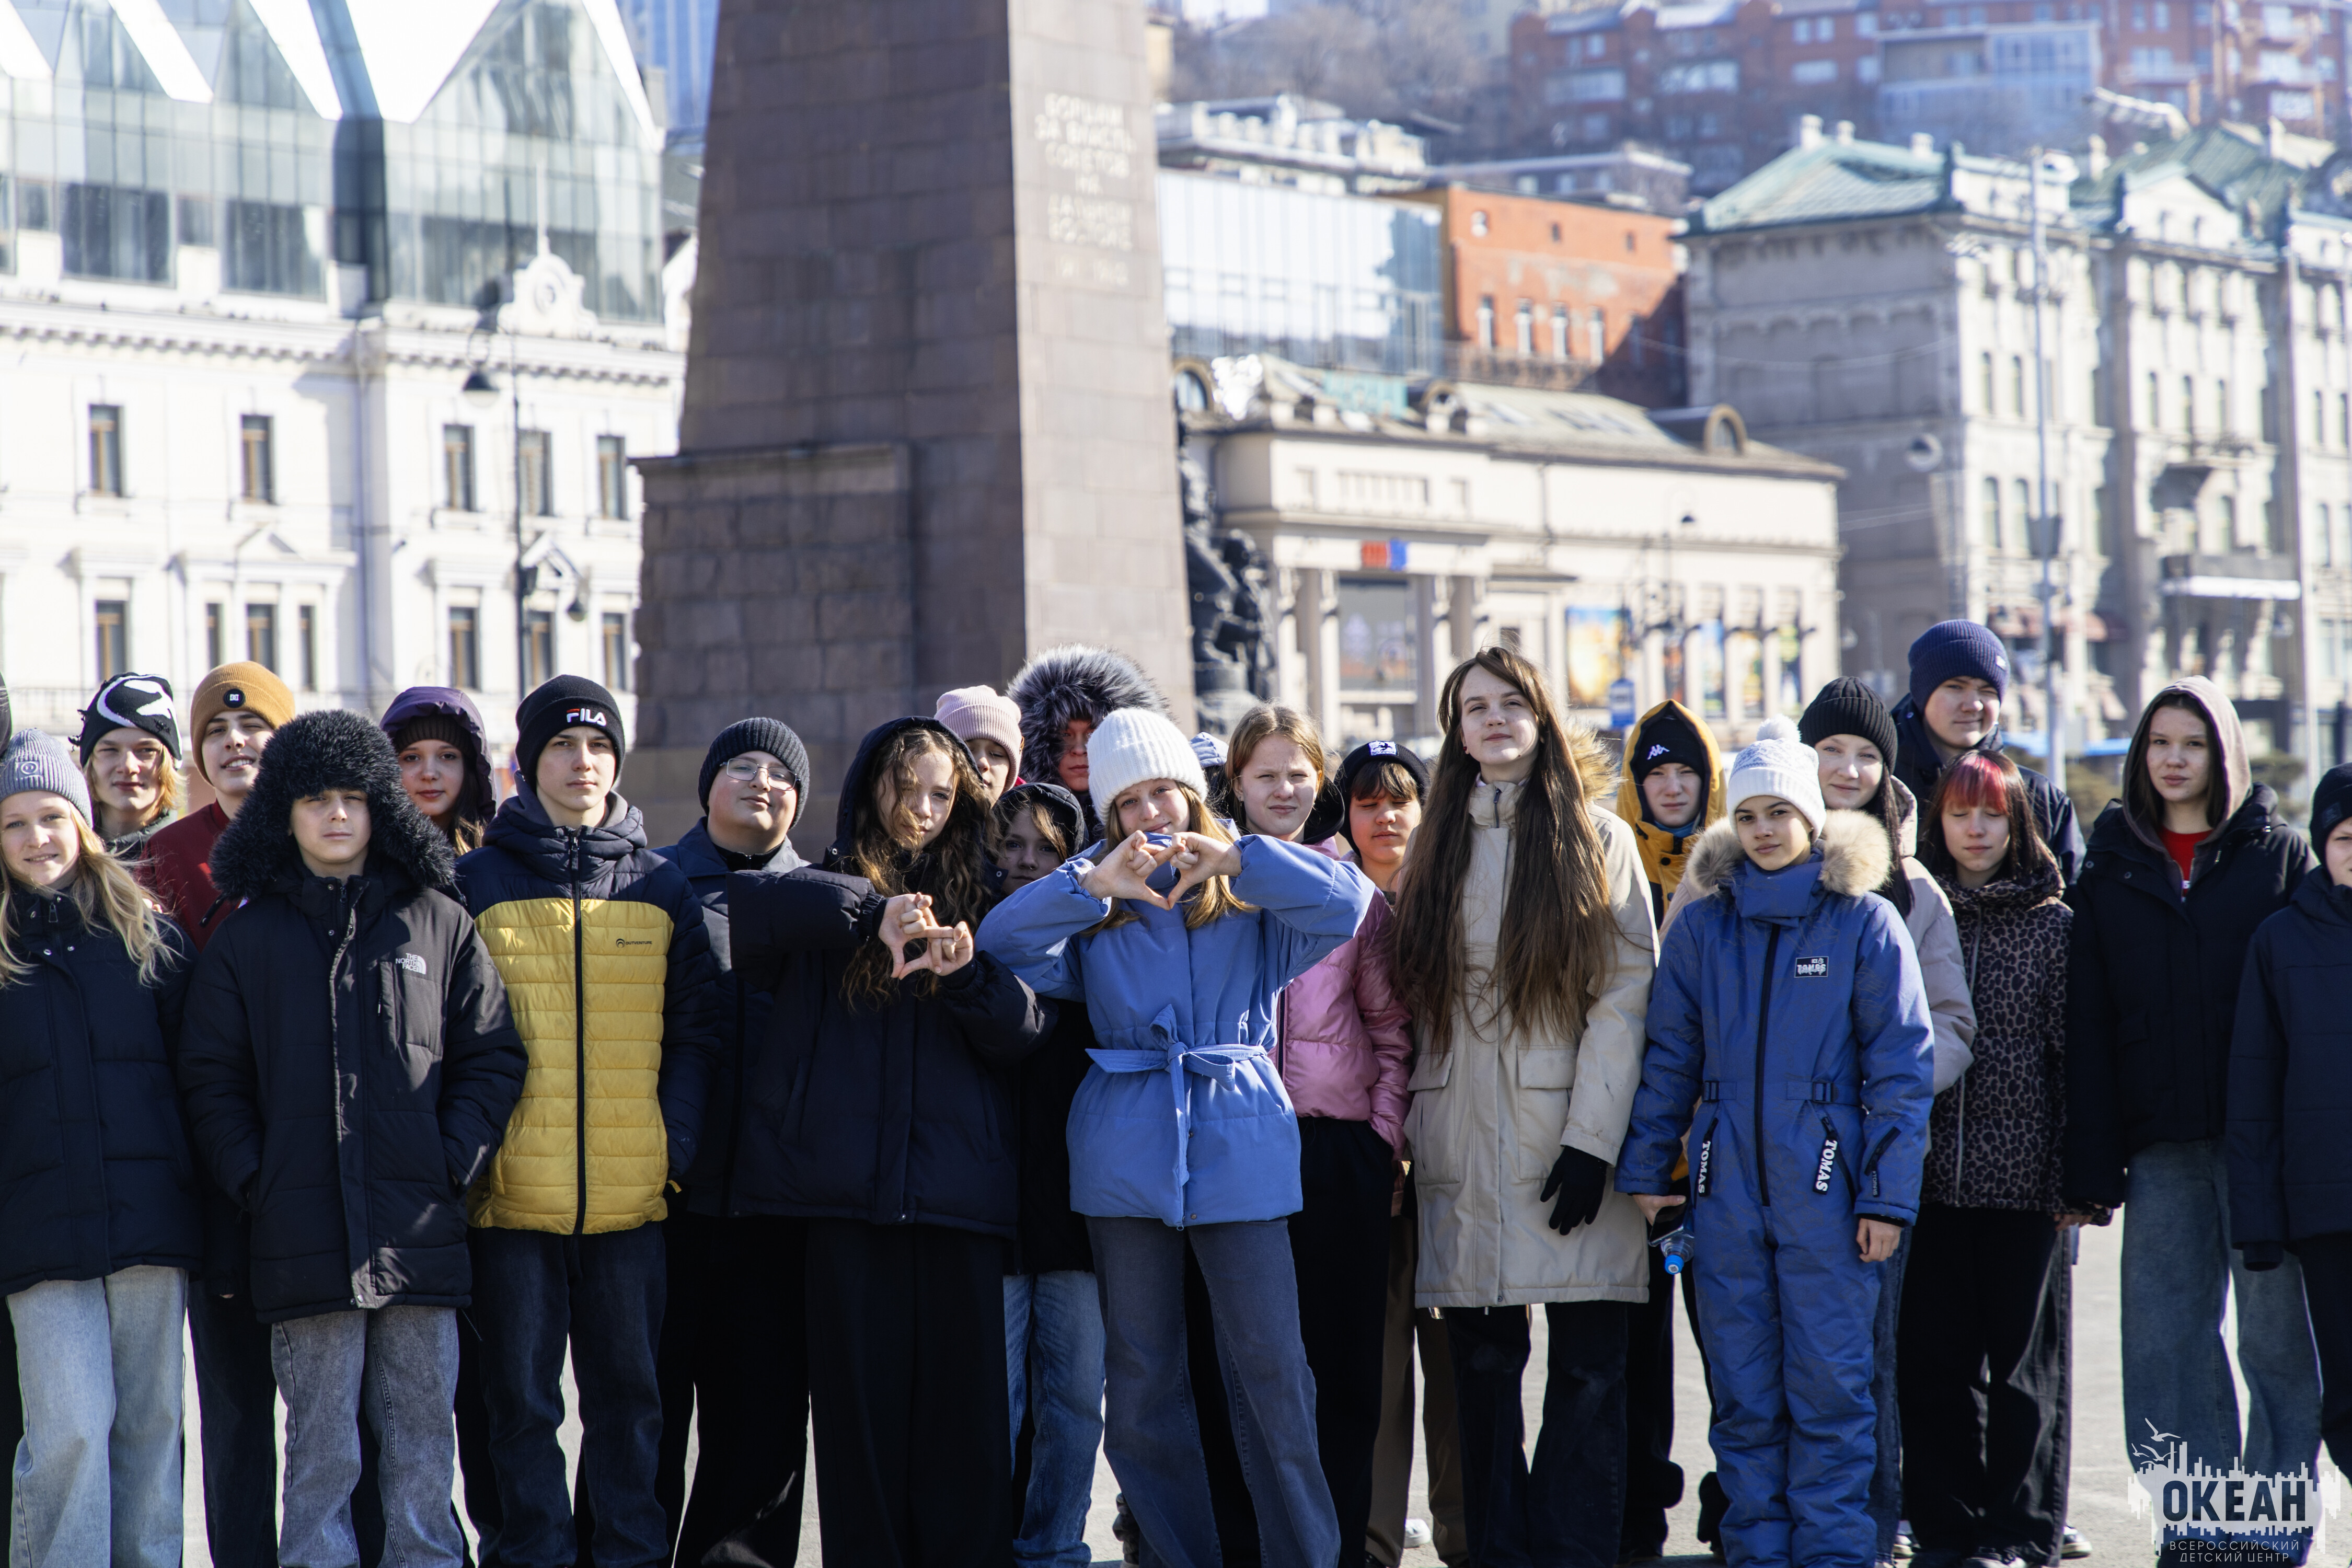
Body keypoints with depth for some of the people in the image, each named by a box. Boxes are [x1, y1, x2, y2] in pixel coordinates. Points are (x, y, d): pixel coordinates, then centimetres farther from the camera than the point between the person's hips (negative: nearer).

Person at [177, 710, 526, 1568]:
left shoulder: (439, 922, 9)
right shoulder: (246, 938, 8)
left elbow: (492, 1056, 8)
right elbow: (210, 1079, 7)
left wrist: (455, 1164, -2)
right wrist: (255, 1178, -4)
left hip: (421, 1231, 1)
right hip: (303, 1232, -1)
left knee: (422, 1437, 4)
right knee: (320, 1447, -1)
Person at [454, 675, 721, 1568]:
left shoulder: (663, 891, 11)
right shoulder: (476, 884, 4)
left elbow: (694, 1029, 11)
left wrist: (679, 1141, -2)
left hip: (631, 1195, 2)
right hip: (512, 1195, -2)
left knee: (628, 1394, 7)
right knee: (521, 1401, 2)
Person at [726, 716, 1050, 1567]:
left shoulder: (979, 901, 17)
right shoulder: (830, 901, 10)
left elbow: (1027, 1032, 6)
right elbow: (745, 901, -13)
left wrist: (971, 974, -13)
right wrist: (869, 912, -23)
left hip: (957, 1186, 1)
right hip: (847, 1183, -1)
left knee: (962, 1393, -3)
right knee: (860, 1392, -1)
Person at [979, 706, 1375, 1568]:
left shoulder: (1250, 897, 7)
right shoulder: (1093, 909, 11)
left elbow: (1346, 901, -10)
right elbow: (1001, 945, -5)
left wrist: (1236, 857, -21)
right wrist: (1091, 883, -18)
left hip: (1240, 1142, -2)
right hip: (1126, 1156, 2)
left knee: (1270, 1369, -5)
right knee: (1141, 1378, 5)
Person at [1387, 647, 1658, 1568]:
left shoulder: (1597, 838, 4)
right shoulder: (1441, 847, 15)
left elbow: (1627, 993, -3)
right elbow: (1418, 1000, 15)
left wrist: (1594, 1138, -12)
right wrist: (1412, 1127, 5)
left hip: (1569, 1136, -3)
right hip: (1464, 1146, 3)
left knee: (1588, 1363, -6)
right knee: (1481, 1359, 3)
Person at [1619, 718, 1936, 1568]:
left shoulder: (1866, 922, -1)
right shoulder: (1703, 924, 7)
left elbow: (1902, 1068, -2)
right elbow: (1668, 1056, 10)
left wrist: (1888, 1195, -7)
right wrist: (1645, 1170, 4)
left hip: (1827, 1189, -3)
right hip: (1727, 1188, 3)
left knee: (1829, 1383, -2)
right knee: (1743, 1391, 6)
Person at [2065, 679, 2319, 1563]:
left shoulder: (2277, 853, 4)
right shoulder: (2111, 866, 10)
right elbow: (2089, 1021, 6)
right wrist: (2093, 1166, -1)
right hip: (2161, 1146, 2)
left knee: (2277, 1337, 1)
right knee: (2166, 1346, 1)